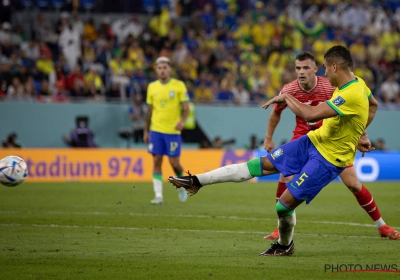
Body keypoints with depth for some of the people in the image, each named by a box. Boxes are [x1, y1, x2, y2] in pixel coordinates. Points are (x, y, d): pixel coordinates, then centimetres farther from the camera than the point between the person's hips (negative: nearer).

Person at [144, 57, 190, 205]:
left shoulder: (179, 85, -3)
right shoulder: (152, 87, 8)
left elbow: (186, 108, -4)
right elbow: (149, 110, 14)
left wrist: (182, 121, -24)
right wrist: (146, 131, 12)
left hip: (173, 131, -3)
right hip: (156, 130, 3)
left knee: (174, 162, -2)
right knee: (156, 161, -2)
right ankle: (158, 195, 0)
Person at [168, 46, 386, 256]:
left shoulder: (351, 96, -30)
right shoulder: (354, 83, -1)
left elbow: (310, 114, -35)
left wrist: (286, 98, -20)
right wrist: (358, 134, 17)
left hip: (328, 159, -9)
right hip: (314, 140, 9)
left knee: (285, 203, -8)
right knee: (264, 164, 5)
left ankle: (285, 246, 23)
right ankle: (197, 181, 6)